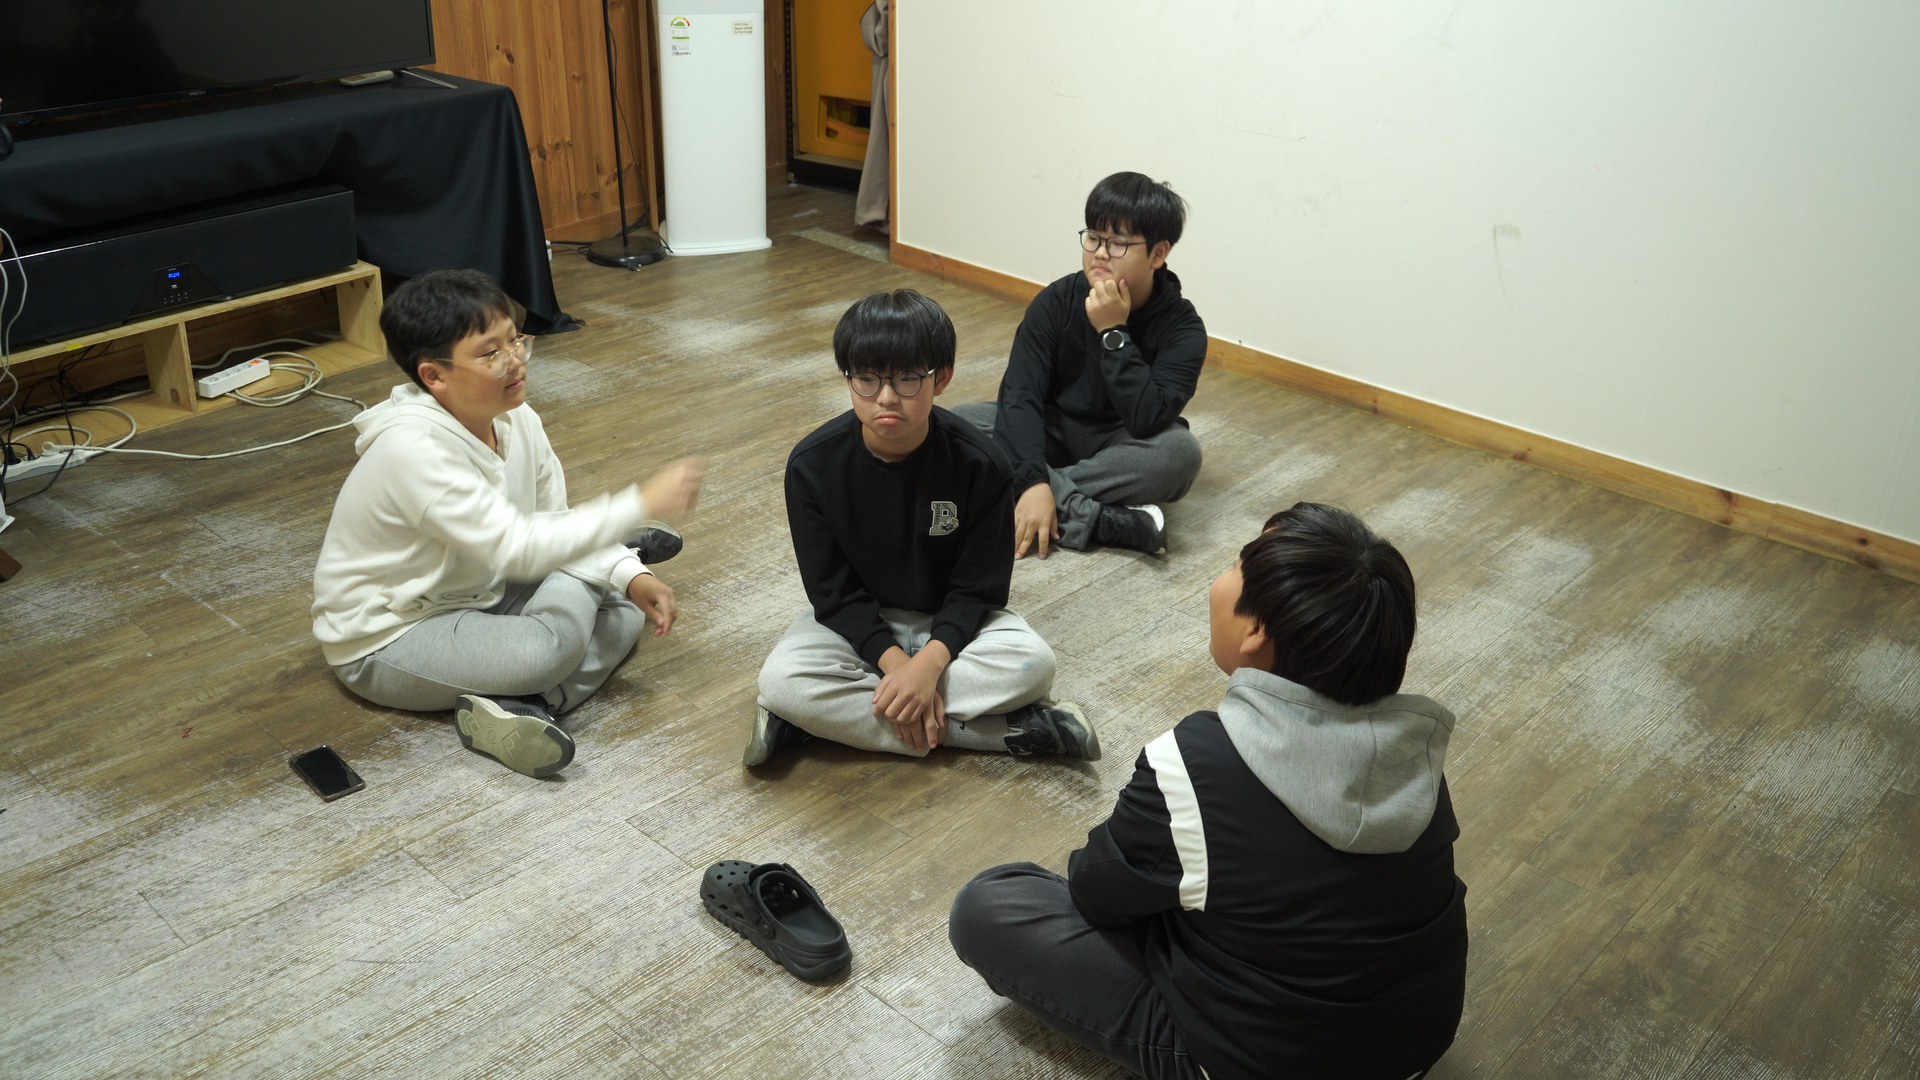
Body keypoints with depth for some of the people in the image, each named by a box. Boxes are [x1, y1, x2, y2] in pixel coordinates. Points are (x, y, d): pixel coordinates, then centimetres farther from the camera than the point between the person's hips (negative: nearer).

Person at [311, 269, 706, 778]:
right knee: (547, 648, -34)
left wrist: (630, 577, -15)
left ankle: (519, 708, -21)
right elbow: (519, 549, -35)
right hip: (385, 642, -9)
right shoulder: (414, 449, -30)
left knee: (626, 609, -2)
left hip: (477, 595, 9)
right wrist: (642, 502, -35)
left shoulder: (516, 420, -5)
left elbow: (554, 523, 3)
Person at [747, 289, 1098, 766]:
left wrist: (930, 662, -30)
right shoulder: (813, 464, -16)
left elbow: (977, 588, -13)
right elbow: (832, 590, -13)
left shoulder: (980, 464, -18)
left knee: (1033, 663, -29)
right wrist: (895, 662, -27)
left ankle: (827, 715, -24)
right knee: (780, 680, -29)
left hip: (950, 622, 0)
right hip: (855, 621, 0)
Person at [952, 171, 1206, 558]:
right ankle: (1104, 522, -34)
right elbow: (1019, 394, -20)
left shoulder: (1182, 328, -15)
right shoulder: (1056, 302, -10)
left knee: (1181, 451, -35)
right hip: (1053, 435, 2)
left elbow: (1146, 422, -28)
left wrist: (1113, 332, -30)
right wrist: (1031, 480, -35)